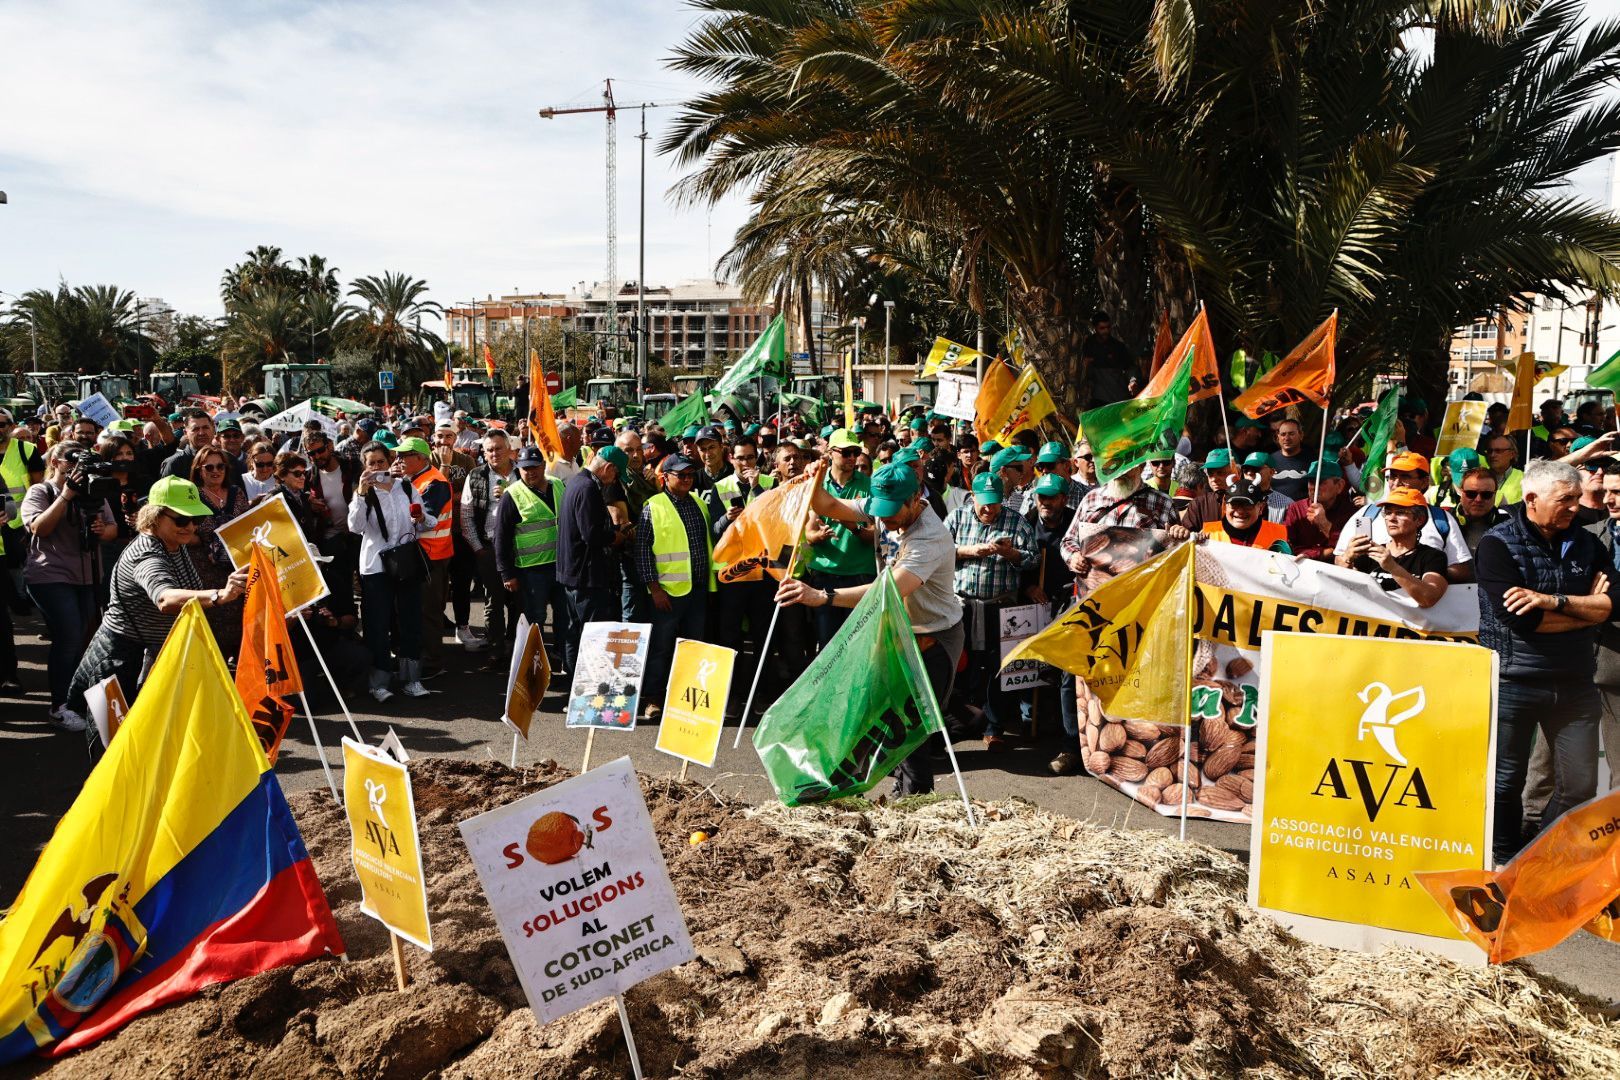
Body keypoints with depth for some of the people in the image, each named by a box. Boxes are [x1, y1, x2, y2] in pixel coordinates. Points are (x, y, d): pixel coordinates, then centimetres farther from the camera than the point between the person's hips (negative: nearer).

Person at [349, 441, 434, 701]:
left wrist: (422, 519, -13)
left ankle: (411, 678, 16)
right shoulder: (363, 493, -1)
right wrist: (361, 493, -27)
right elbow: (355, 527, -18)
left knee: (410, 621, 7)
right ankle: (379, 682, 6)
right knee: (378, 624, 0)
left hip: (408, 562, 3)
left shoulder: (407, 487, 6)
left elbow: (429, 524, 9)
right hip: (376, 566, -3)